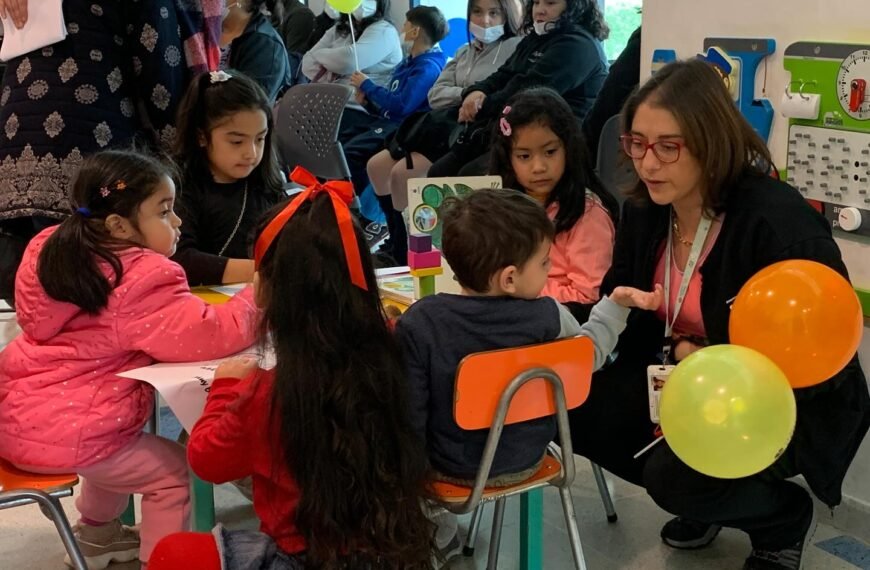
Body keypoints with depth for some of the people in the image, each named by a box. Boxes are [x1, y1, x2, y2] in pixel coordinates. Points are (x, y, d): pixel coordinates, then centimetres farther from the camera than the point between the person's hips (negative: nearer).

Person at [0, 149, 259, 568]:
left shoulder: (52, 248, 5)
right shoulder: (143, 280, -19)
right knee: (174, 469, 9)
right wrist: (257, 297, -7)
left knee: (124, 449, 34)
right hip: (68, 437, -9)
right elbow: (210, 335, -25)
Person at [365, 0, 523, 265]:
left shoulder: (515, 48, 1)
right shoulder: (464, 52, 22)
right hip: (445, 127, 8)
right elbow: (435, 95, 10)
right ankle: (397, 239, 10)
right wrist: (466, 94, -6)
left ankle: (405, 249, -7)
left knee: (403, 171, -23)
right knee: (377, 166, -2)